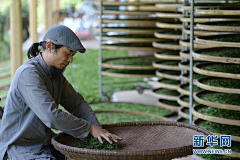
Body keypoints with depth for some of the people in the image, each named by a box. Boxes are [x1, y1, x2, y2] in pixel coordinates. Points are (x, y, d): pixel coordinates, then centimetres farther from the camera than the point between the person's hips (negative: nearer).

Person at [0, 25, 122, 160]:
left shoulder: (56, 73, 6)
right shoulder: (28, 74, -24)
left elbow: (77, 102, 8)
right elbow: (51, 116, -31)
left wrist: (97, 128, -9)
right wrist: (90, 128, -24)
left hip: (46, 141, 9)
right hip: (21, 148, -9)